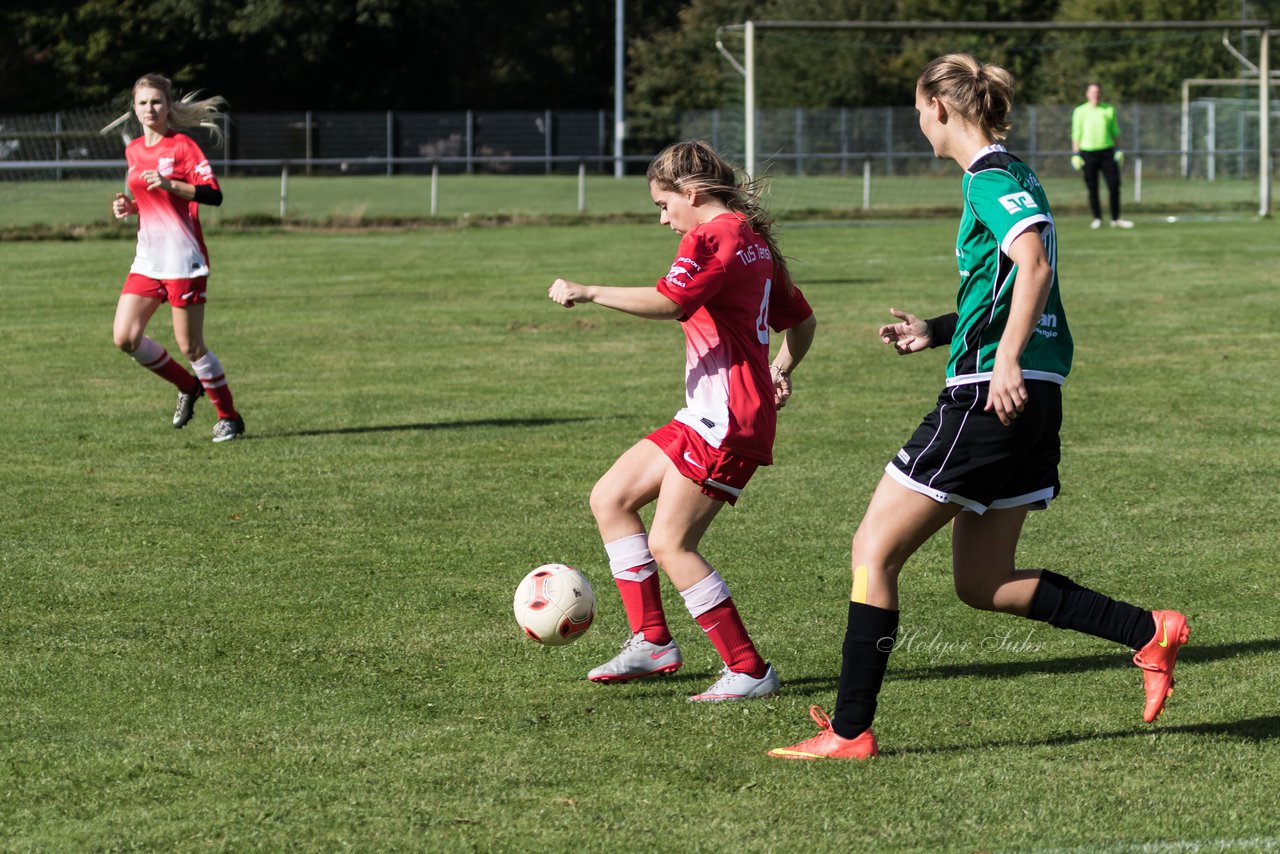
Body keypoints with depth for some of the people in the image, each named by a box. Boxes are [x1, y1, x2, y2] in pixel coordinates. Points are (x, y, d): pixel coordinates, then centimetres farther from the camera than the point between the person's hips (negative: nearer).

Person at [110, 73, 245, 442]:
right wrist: (128, 206, 6)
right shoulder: (133, 151, 13)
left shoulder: (182, 146, -8)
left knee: (190, 346, -4)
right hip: (148, 259, 7)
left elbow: (213, 194, -17)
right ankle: (188, 387, 17)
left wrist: (170, 184, -28)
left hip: (183, 259, -7)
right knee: (125, 337, -4)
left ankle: (229, 417, 13)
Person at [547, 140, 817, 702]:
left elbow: (668, 302, -29)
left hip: (726, 423, -10)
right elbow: (801, 320, 24)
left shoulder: (711, 237, -13)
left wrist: (588, 293, -24)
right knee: (610, 498, 13)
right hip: (705, 418, 10)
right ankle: (652, 643, 14)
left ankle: (749, 671, -5)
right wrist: (779, 371, 38)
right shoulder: (755, 239, 17)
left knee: (670, 545, -10)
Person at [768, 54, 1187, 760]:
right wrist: (934, 333, 20)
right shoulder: (1008, 176, 19)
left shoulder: (991, 178, -10)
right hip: (1031, 406, 10)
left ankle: (849, 731, -1)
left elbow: (1034, 265, -26)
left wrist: (1006, 362, -31)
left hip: (988, 398, -10)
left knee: (873, 550, -2)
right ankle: (1149, 633, 9)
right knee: (980, 582, 15)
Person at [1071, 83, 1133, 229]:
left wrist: (1118, 150, 6)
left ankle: (1115, 219, 4)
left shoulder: (1109, 110, 10)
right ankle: (1097, 219, 11)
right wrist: (1075, 155, -2)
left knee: (1114, 186, -4)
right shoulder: (1080, 111, 4)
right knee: (1092, 188, 1)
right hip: (1088, 153, -1)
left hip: (1107, 151, 1)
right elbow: (1076, 134, 4)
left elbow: (1115, 131, 14)